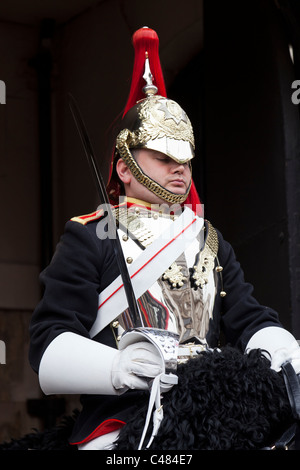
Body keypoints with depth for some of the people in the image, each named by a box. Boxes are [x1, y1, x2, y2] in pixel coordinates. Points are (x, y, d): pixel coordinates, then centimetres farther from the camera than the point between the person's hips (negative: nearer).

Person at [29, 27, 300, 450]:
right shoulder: (88, 238, 6)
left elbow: (250, 321, 18)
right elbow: (49, 342, -3)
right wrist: (116, 367, -24)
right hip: (118, 426, -5)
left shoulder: (211, 242, 23)